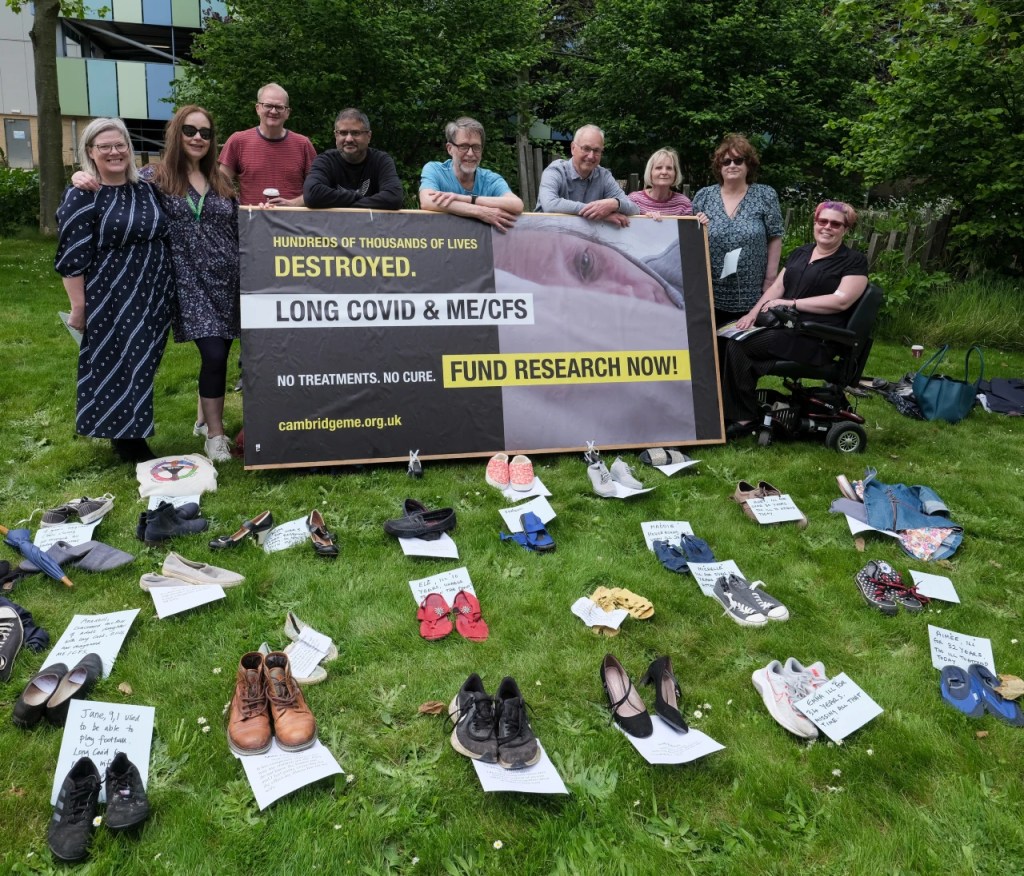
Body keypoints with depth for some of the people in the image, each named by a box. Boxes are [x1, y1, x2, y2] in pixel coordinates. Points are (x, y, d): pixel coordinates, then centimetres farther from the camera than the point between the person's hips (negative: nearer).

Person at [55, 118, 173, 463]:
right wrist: (79, 307, -13)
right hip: (111, 300, -6)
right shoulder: (81, 197, -10)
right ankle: (125, 439, 13)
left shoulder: (146, 189, 8)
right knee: (116, 366, 1)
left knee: (143, 365, 12)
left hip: (152, 296, 6)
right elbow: (72, 258, -11)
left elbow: (164, 237, 20)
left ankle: (133, 432, 27)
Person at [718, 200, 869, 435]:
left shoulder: (854, 262, 1)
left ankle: (743, 418, -12)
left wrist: (791, 303, -14)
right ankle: (725, 408, -17)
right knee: (723, 338, -18)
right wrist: (753, 313, -4)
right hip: (781, 323, 7)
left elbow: (841, 300, -13)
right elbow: (777, 286, 15)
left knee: (737, 346, -24)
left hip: (814, 337, -7)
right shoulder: (800, 253, 20)